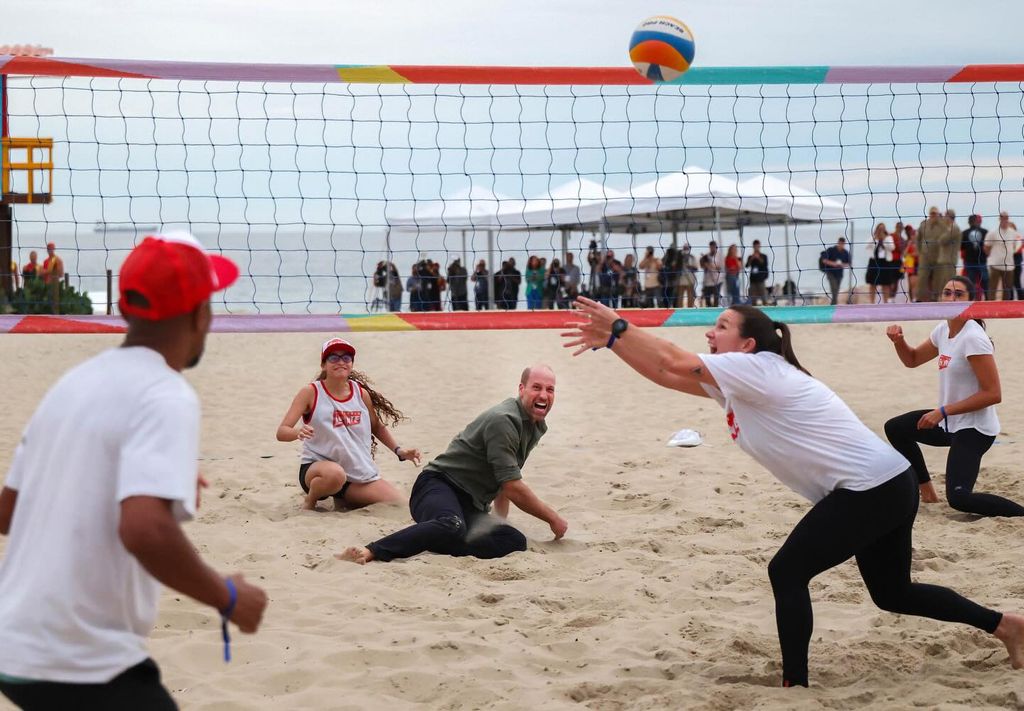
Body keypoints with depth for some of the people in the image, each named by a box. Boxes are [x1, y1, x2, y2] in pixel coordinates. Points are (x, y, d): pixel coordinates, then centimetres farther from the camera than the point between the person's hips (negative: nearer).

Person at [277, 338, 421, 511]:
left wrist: (398, 450, 11)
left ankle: (342, 500, 15)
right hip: (316, 469, -5)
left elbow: (377, 427, 23)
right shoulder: (311, 393, -7)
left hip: (359, 475, 5)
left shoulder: (362, 394, 5)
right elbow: (281, 432, -12)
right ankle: (310, 501, -6)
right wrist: (298, 432, -34)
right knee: (335, 474, -41)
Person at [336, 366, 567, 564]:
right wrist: (552, 518, -6)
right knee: (452, 527, -44)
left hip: (470, 507, 9)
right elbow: (512, 488, -17)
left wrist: (501, 519, 26)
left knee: (515, 542, -22)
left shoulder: (537, 427, 16)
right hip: (439, 485, -9)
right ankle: (369, 552, -46)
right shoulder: (503, 421, -15)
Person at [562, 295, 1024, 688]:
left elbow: (673, 360, -21)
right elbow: (665, 373, 9)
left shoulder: (758, 368, -15)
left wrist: (617, 327, -14)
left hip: (869, 489, -10)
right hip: (889, 485, 10)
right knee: (892, 593, 21)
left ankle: (795, 684, 0)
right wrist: (610, 340, 3)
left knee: (787, 572, -8)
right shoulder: (734, 385, 12)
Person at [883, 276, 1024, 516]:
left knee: (959, 498, -23)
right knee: (895, 428, 18)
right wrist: (899, 341, -1)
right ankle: (927, 492, 27)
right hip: (949, 423, 9)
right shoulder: (943, 330, 4)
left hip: (974, 429, -9)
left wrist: (943, 411, -22)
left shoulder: (973, 338, -21)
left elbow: (993, 394, -24)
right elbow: (913, 360, 21)